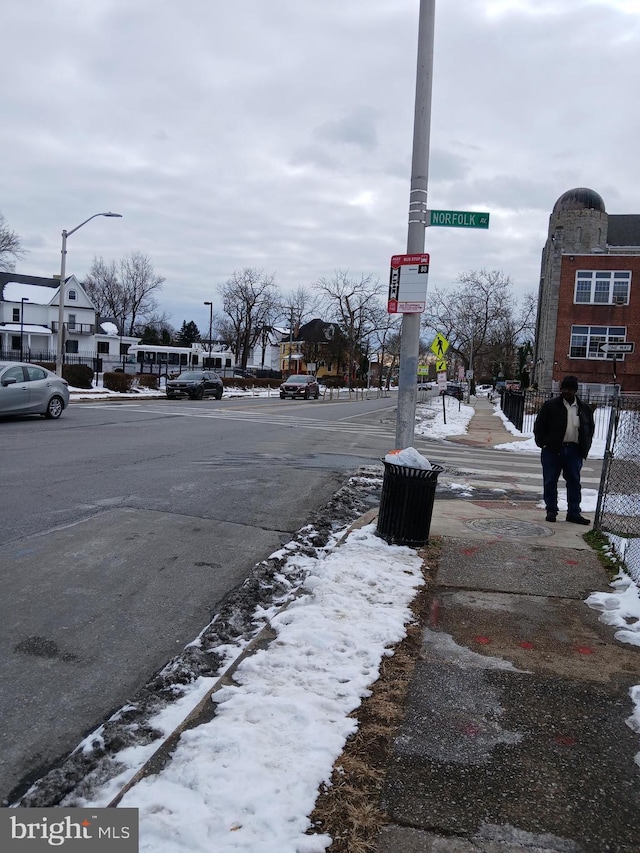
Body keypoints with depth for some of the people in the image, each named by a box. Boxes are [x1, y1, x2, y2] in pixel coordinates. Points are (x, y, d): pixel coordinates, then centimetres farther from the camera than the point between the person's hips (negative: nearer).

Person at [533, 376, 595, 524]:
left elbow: (590, 429, 17)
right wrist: (544, 443, -6)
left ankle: (574, 512, 13)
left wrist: (585, 449, 7)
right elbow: (539, 426, 3)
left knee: (574, 482, 5)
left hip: (574, 451, 2)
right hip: (552, 451, -2)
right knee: (550, 482, 2)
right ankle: (551, 511, 13)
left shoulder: (584, 409, 10)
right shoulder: (551, 406, 1)